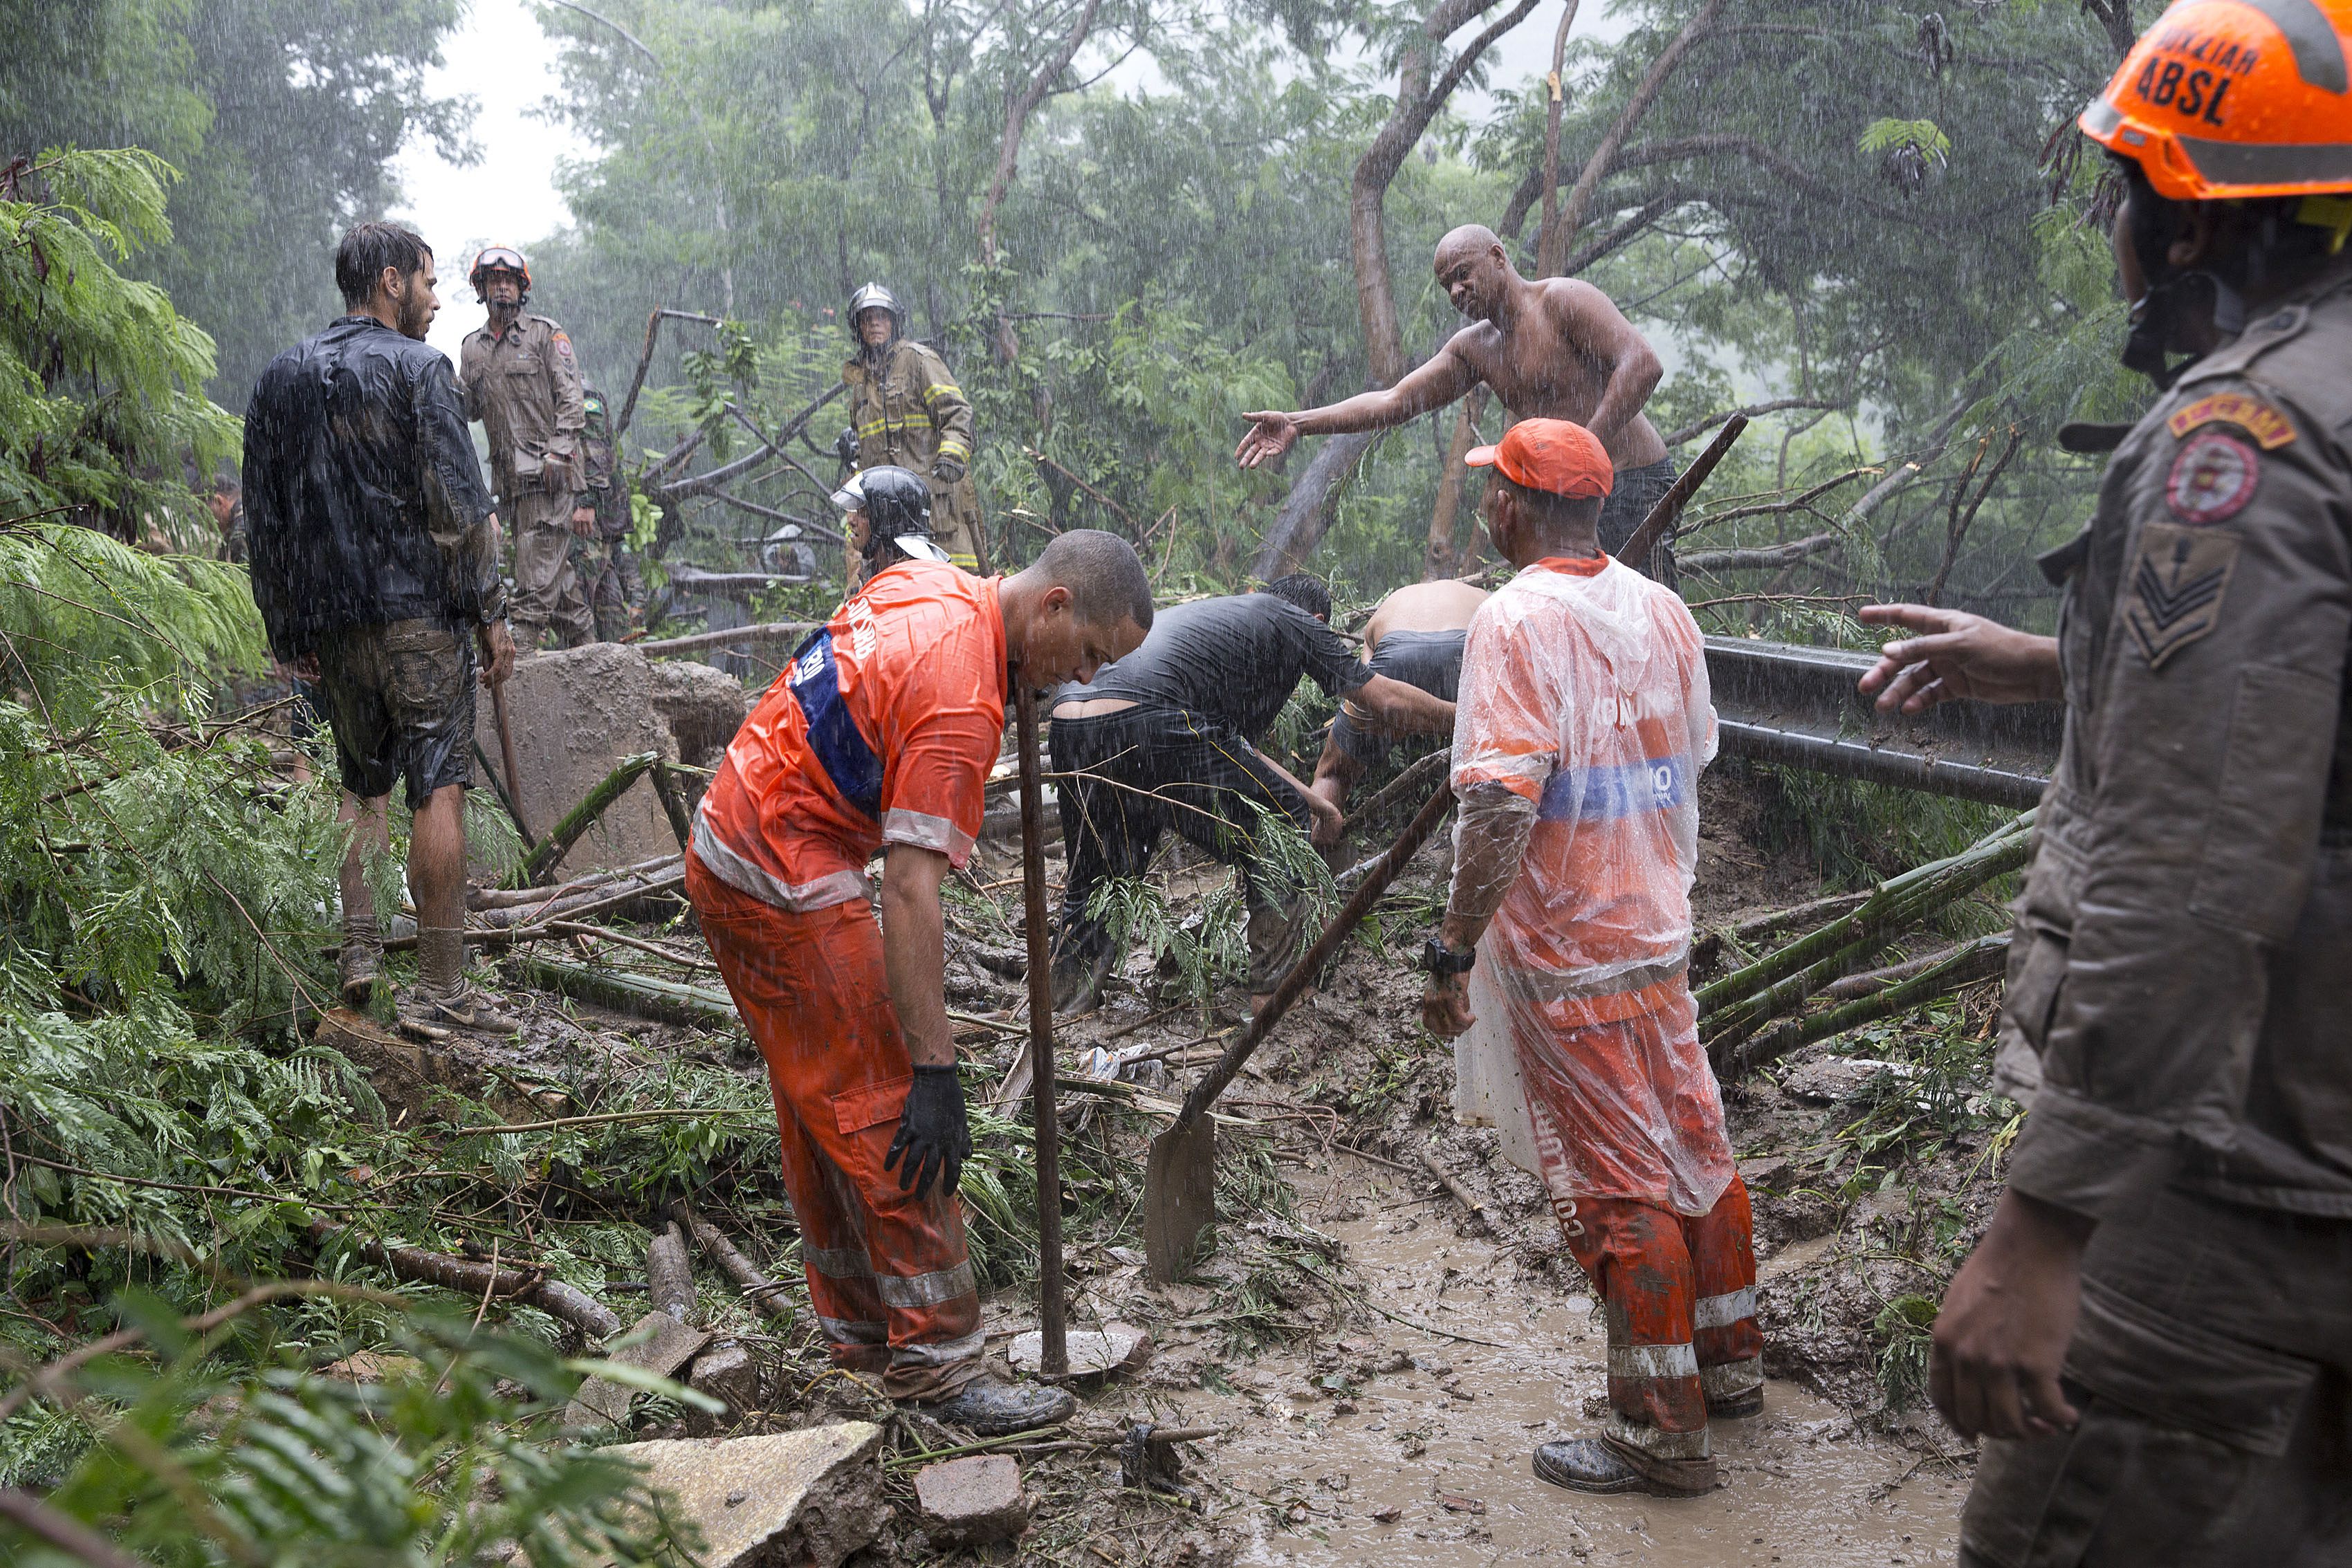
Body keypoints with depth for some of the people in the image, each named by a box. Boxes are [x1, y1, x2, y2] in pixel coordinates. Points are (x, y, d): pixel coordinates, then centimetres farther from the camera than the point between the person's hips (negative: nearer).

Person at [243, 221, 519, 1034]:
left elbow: (264, 518, 15)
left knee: (361, 783, 20)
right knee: (438, 787, -4)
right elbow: (458, 502, -12)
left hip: (330, 620, 6)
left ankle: (357, 951, 15)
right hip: (420, 607, -6)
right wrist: (491, 611, -6)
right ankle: (440, 984, -3)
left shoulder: (281, 378, 13)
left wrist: (287, 631, 19)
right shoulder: (416, 367, -6)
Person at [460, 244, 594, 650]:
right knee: (555, 569, 11)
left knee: (537, 574, -11)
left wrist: (558, 453, -16)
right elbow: (470, 410, 18)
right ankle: (585, 644, 19)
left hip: (548, 471, -6)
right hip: (509, 475, 6)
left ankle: (521, 649, -13)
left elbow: (571, 400, -4)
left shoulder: (547, 334, 2)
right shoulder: (472, 348, 17)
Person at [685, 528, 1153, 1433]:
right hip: (788, 884, -10)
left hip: (728, 844, 10)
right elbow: (908, 893, -29)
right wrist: (936, 1072, -28)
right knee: (887, 1117, -6)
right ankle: (937, 1362, 1)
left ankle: (858, 1327, 27)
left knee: (819, 1109, 16)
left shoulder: (929, 581, 3)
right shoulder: (960, 705, -24)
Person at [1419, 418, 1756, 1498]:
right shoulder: (1661, 608, 6)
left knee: (1618, 1182, 1)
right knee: (1693, 1143, 19)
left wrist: (1454, 953, -22)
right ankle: (1728, 1364, 36)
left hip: (1568, 952, -8)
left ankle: (1663, 1434, 13)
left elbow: (1501, 807, -27)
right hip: (1661, 929, 8)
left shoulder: (1519, 618, -18)